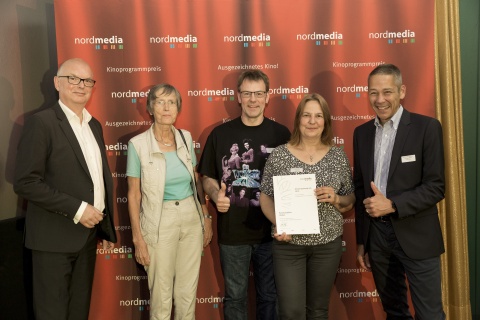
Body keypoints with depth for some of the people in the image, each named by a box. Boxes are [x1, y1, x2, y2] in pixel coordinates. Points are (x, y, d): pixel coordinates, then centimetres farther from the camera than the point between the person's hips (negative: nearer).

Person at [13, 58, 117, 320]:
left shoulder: (94, 125, 11)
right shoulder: (41, 122, -11)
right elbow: (25, 183, -17)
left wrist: (107, 228, 13)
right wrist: (77, 209, -18)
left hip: (88, 233, 7)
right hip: (54, 237, -6)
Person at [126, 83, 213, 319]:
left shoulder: (186, 138, 2)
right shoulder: (138, 144, -10)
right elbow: (134, 194, -7)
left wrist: (206, 217, 9)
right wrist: (138, 238, -7)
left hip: (192, 219, 4)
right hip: (160, 223, -3)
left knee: (188, 292, 14)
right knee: (161, 296, 9)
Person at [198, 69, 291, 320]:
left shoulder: (281, 134, -1)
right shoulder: (220, 134, -1)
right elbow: (208, 177, 6)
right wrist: (216, 195, -15)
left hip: (272, 230, 0)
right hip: (232, 231, 0)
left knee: (269, 295, 16)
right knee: (235, 296, 15)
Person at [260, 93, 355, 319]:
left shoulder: (338, 155, 1)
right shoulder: (279, 155, -5)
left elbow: (350, 201, 6)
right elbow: (265, 197, 0)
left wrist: (336, 199, -15)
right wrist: (278, 223, -16)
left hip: (328, 244, 2)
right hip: (288, 244, -2)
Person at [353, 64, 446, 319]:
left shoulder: (426, 127, -8)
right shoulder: (362, 132, 6)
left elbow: (436, 187, -11)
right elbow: (359, 187, 10)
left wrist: (392, 204, -22)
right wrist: (361, 240, 10)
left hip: (416, 235, -4)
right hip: (376, 234, 5)